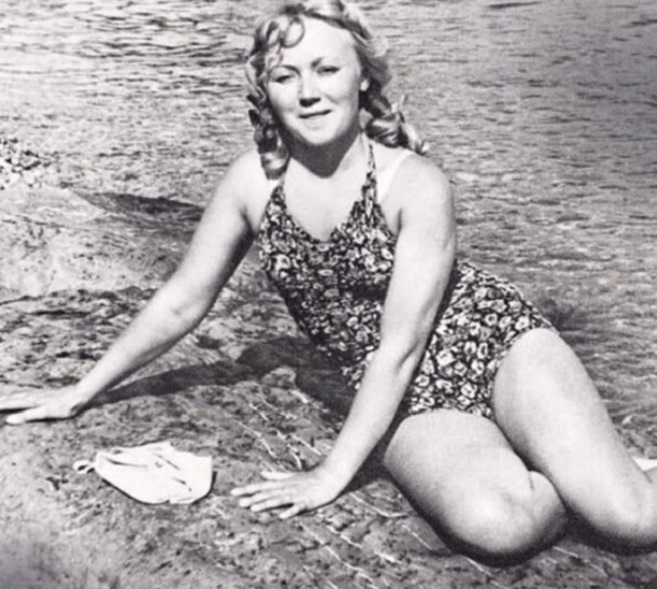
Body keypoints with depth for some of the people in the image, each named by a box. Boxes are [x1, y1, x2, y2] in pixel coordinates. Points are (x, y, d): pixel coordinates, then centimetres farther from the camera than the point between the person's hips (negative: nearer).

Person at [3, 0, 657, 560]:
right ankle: (572, 480, 4)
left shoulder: (416, 183, -17)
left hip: (494, 339, -2)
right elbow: (181, 302, 2)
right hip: (410, 401, 2)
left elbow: (401, 343, -17)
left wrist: (334, 472, -19)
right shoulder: (254, 179, -7)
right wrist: (81, 393, 6)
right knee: (494, 524, -29)